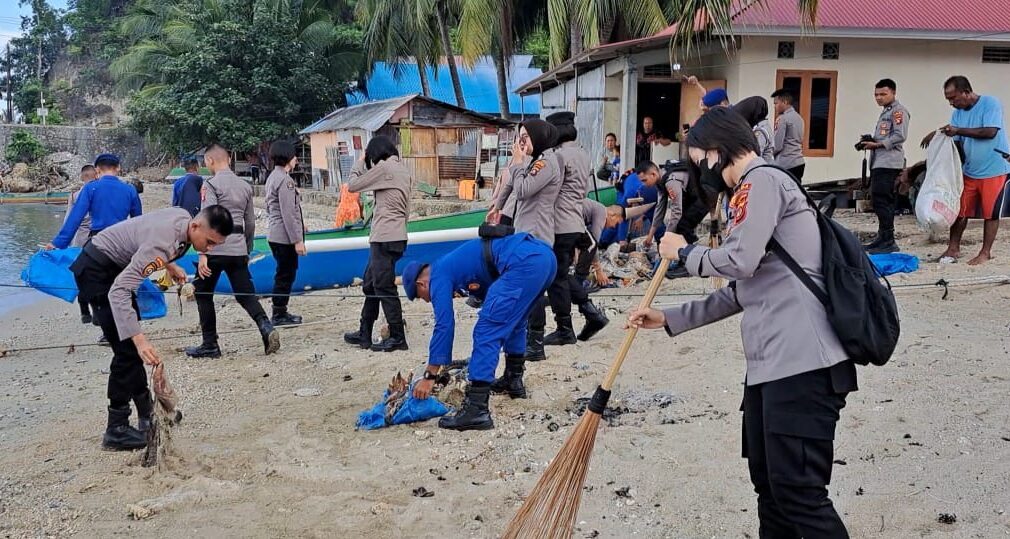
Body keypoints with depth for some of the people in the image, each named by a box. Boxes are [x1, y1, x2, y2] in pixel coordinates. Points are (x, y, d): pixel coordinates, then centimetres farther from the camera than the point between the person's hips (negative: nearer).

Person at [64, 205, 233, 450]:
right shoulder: (164, 242, -35)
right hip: (96, 270, -10)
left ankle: (146, 412, 26)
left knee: (131, 341, 15)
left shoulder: (185, 217, -8)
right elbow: (118, 292, -40)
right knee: (128, 347, -13)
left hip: (116, 267, 10)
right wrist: (139, 339, -47)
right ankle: (116, 430, -6)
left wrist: (168, 265, 10)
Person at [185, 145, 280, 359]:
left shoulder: (211, 185, -7)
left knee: (203, 294, 9)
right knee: (245, 294, 7)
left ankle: (210, 345, 11)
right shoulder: (245, 186, 13)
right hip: (238, 249, 6)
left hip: (216, 247, -6)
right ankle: (266, 327, -17)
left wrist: (203, 254, -19)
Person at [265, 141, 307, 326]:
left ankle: (280, 312, 23)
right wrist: (297, 240, -19)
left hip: (275, 235, 10)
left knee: (284, 274, 16)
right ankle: (279, 315, 5)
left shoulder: (272, 177, 14)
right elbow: (288, 213, -21)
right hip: (285, 237, -10)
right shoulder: (284, 180, -17)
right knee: (286, 275, -1)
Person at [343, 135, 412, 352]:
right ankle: (364, 334, 23)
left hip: (384, 238, -9)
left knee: (384, 287, -4)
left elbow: (352, 185, -4)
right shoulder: (403, 169, 15)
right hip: (396, 235, 9)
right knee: (370, 285, 16)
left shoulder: (384, 167, -10)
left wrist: (360, 162, 9)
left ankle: (397, 338, 1)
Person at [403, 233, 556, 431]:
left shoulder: (439, 275, 6)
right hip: (545, 254, 10)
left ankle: (476, 409, -13)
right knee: (513, 322, 30)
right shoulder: (453, 263, 33)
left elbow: (444, 325, -1)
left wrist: (429, 377, 4)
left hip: (524, 262, -10)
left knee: (487, 330, -8)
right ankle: (514, 381, 43)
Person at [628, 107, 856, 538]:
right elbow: (740, 293, 24)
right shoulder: (756, 192, 25)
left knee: (798, 493, -9)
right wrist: (668, 320, 21)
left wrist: (685, 253, 2)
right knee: (768, 486, 13)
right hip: (770, 364, 11)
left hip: (802, 362, -11)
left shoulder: (763, 180, -5)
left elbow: (741, 261, -17)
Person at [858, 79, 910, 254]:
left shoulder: (898, 111, -5)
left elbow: (900, 136, -15)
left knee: (882, 201, -13)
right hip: (879, 162, 10)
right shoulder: (885, 112, 23)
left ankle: (888, 241, -11)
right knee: (880, 201, 12)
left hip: (888, 163, -10)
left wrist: (877, 144, -17)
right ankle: (883, 238, 19)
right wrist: (870, 143, 13)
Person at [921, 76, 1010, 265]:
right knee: (960, 210, 6)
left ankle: (985, 253, 11)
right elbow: (955, 142, 7)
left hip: (993, 170, -6)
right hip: (969, 171, 6)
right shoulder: (958, 113, 6)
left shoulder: (990, 103, -12)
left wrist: (958, 130, -25)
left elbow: (990, 131, -23)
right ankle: (953, 249, 17)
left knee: (991, 212, 2)